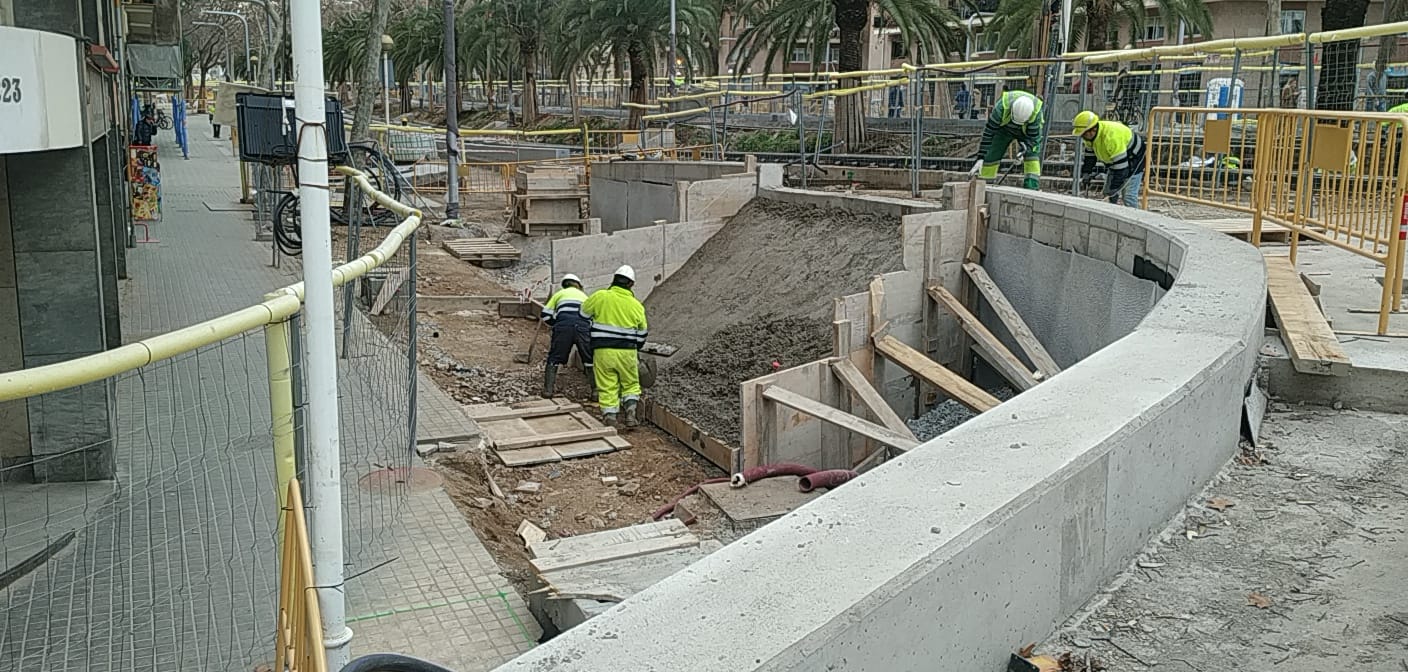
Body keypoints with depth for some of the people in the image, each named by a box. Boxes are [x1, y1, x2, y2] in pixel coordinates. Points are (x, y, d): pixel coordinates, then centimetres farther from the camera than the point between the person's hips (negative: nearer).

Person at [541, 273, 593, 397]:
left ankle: (548, 389, 2)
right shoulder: (584, 296, 33)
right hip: (583, 327, 1)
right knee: (590, 360, 8)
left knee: (554, 358, 9)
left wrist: (555, 324, 34)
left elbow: (545, 314, 20)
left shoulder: (559, 294, 27)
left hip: (563, 327, -1)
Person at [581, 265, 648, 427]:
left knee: (607, 386, 7)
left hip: (603, 351, -1)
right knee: (631, 383, 18)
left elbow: (584, 313, 11)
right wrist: (636, 350, 30)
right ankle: (630, 414, 5)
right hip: (627, 353, 1)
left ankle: (609, 417, 4)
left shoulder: (600, 297, -6)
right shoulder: (637, 305, 3)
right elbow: (641, 334, 13)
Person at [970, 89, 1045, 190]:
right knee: (991, 154, -7)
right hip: (1004, 128, 0)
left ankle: (1032, 188, -23)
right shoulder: (1002, 106, -40)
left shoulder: (1037, 112, -39)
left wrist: (1024, 151, -48)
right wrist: (981, 157, -35)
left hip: (1028, 131, 0)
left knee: (1033, 152, -22)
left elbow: (1033, 137, -28)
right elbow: (989, 131, -34)